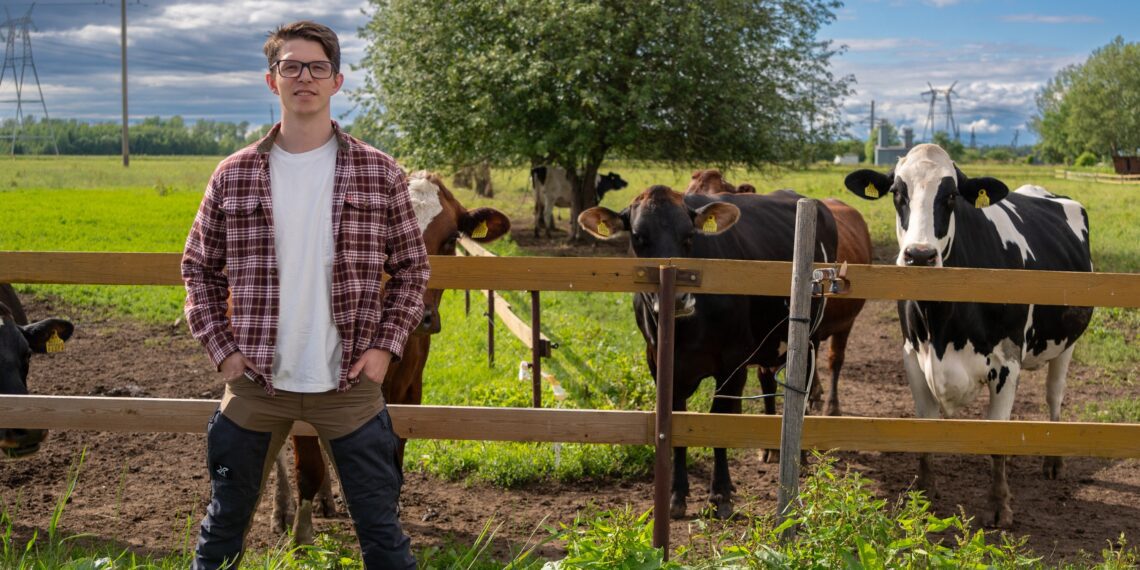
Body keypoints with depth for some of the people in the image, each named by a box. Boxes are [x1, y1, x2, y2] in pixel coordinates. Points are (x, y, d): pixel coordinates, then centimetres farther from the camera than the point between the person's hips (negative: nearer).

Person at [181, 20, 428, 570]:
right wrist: (223, 350, 0)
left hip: (349, 382, -1)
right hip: (256, 382, 1)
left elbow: (411, 267, 6)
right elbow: (199, 269, 9)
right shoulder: (234, 175, 1)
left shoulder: (380, 174, -1)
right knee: (223, 525, 14)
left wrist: (384, 345, -3)